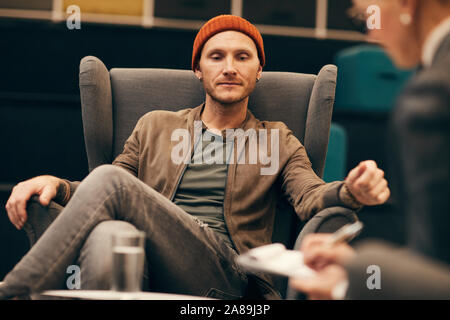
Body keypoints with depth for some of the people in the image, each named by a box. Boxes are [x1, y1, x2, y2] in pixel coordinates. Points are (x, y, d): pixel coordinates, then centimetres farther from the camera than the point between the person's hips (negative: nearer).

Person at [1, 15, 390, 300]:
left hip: (224, 271, -2)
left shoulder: (278, 140, 23)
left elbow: (310, 196, 4)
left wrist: (351, 191, -21)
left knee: (108, 180, -28)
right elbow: (100, 201, 23)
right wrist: (56, 185, -1)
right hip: (150, 265, 2)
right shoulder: (155, 126, 28)